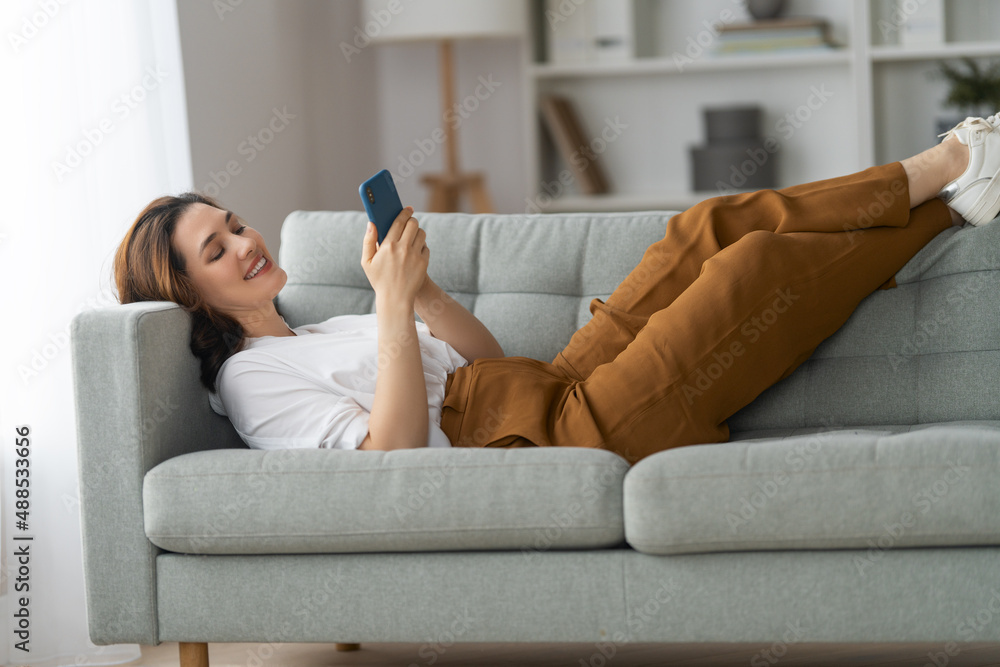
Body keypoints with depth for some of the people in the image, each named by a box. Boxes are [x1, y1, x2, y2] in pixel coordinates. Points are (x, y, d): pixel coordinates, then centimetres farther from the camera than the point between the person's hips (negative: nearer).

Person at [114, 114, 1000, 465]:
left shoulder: (311, 334, 22)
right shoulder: (252, 380, -7)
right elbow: (395, 452, -22)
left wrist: (421, 288, 4)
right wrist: (394, 306, -24)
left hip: (556, 388, 9)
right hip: (563, 441, -9)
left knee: (711, 230, -2)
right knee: (751, 267, -12)